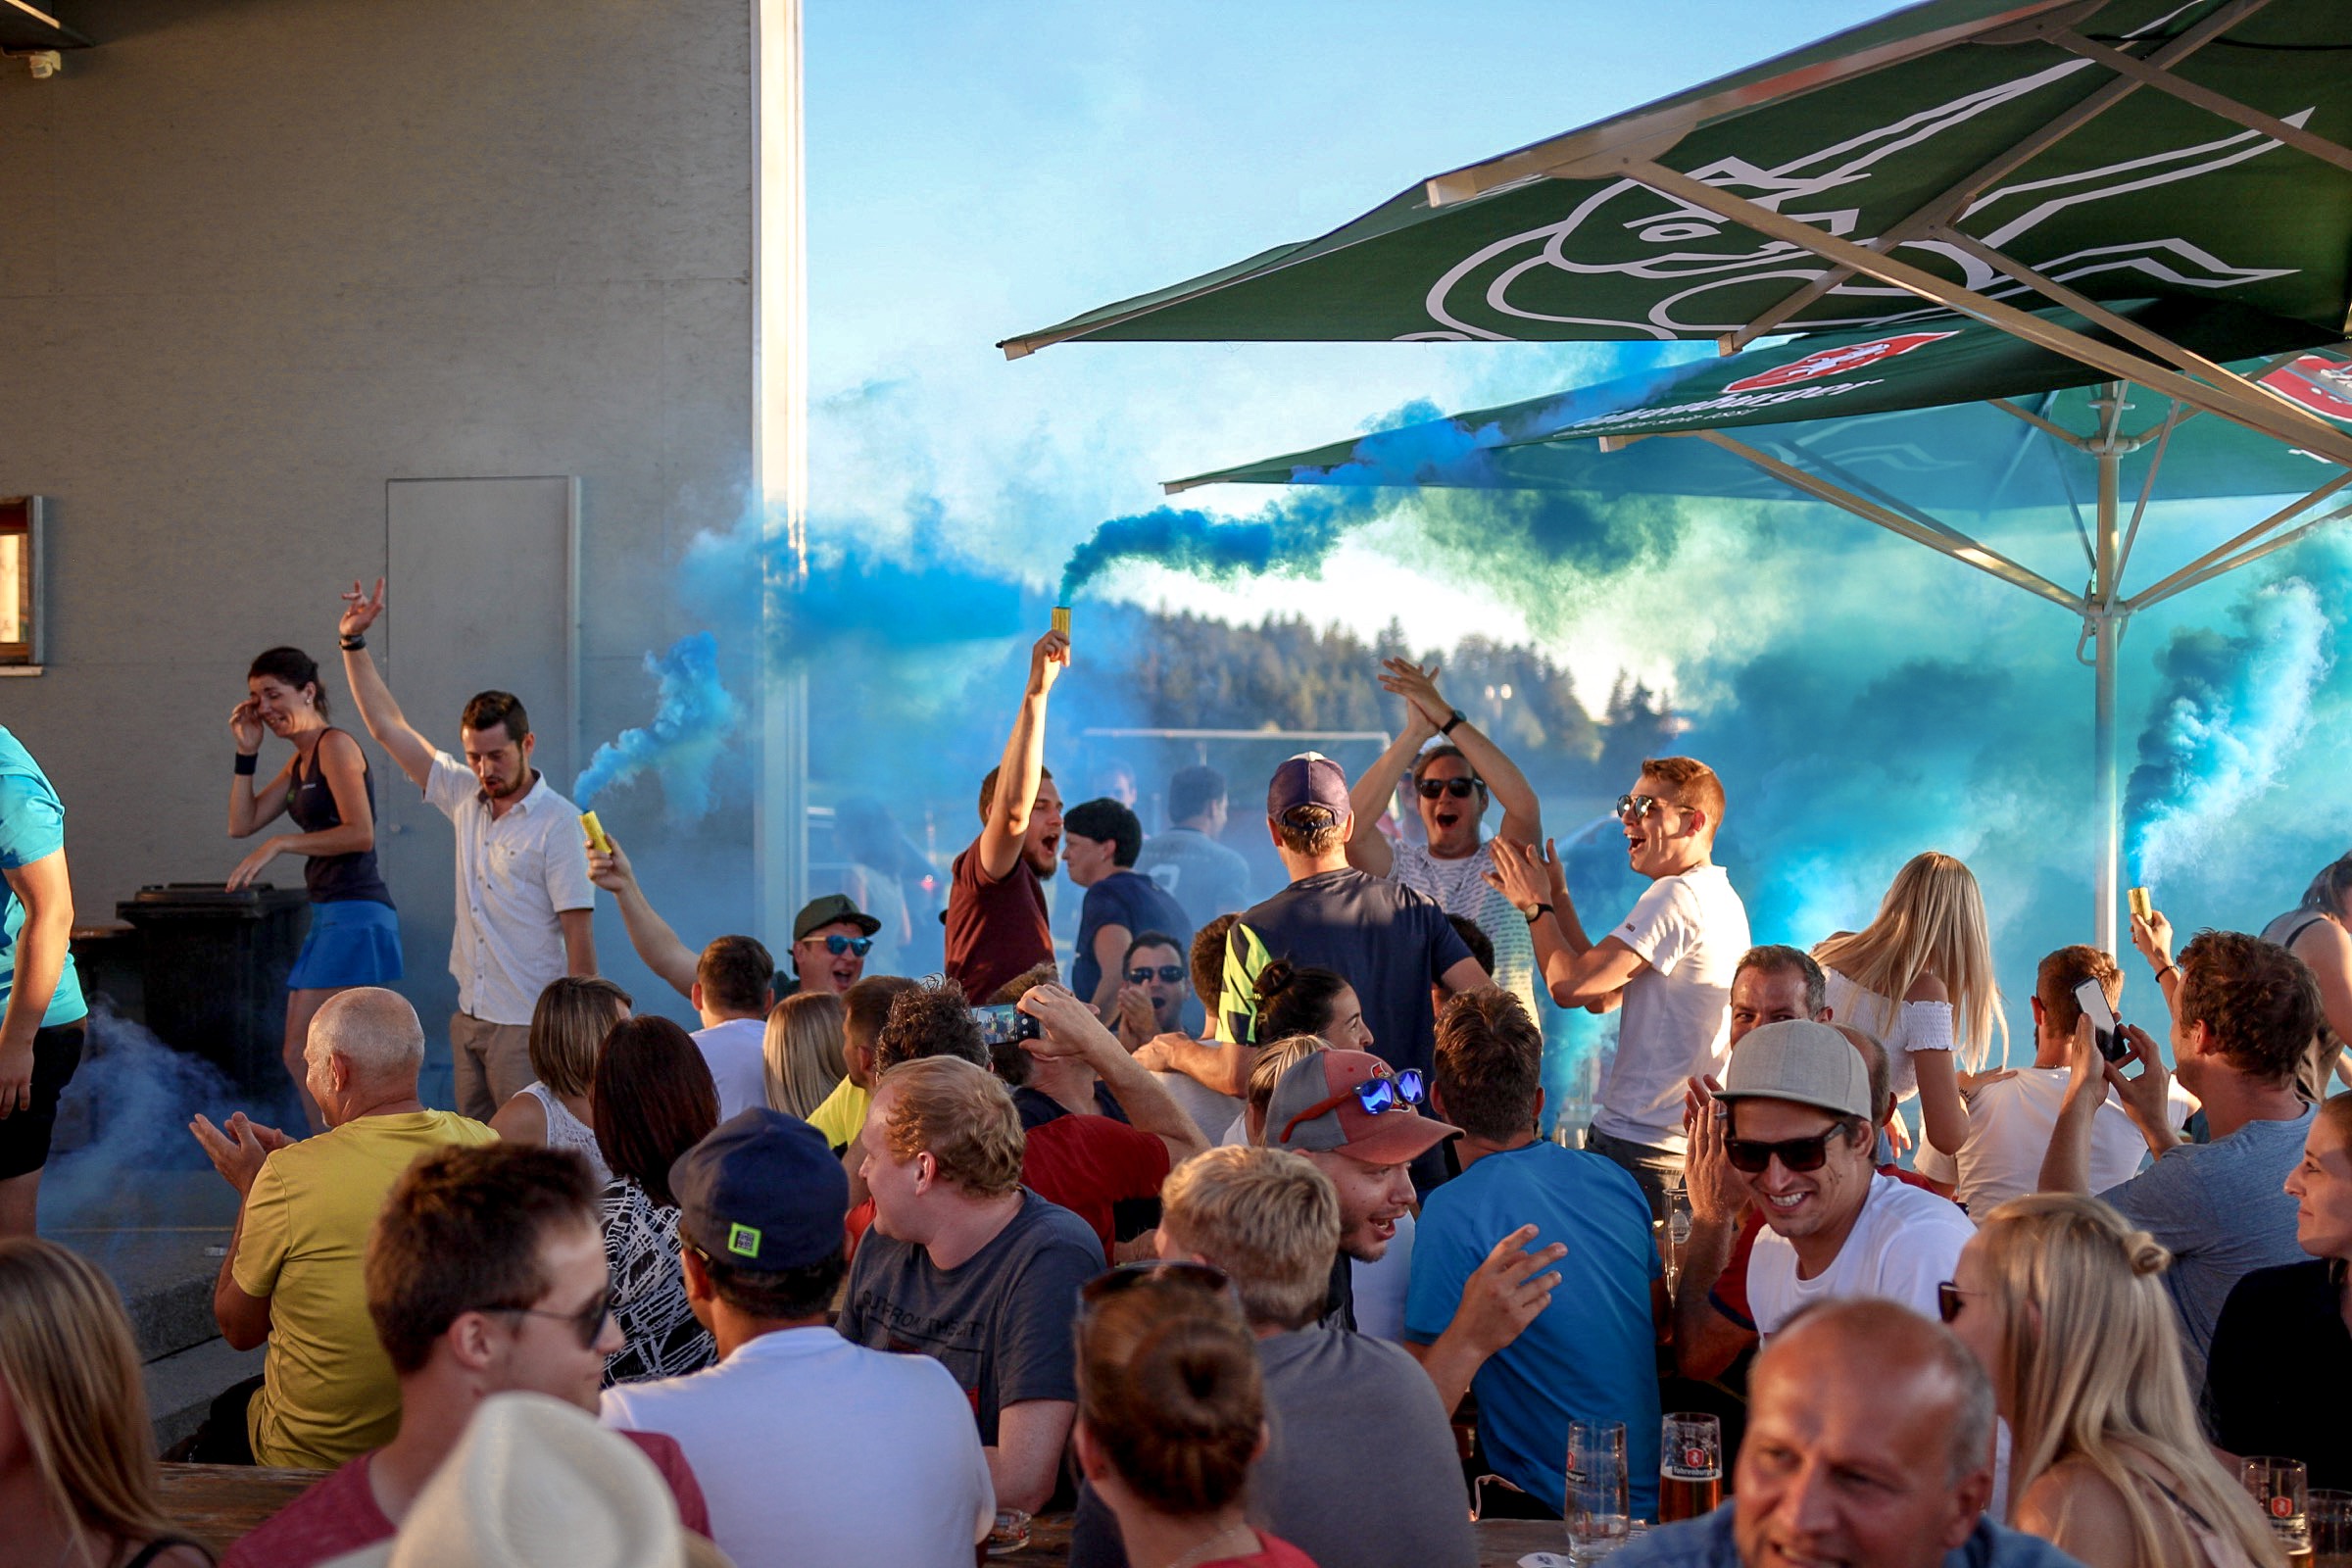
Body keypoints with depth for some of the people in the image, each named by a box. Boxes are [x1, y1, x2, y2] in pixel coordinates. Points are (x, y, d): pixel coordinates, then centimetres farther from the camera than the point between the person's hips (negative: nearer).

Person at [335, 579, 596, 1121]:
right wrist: (353, 642, 9)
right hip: (469, 1017, 7)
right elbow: (388, 726, 13)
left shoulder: (558, 823, -11)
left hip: (527, 1027, -7)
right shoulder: (464, 796, 7)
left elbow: (579, 933, -12)